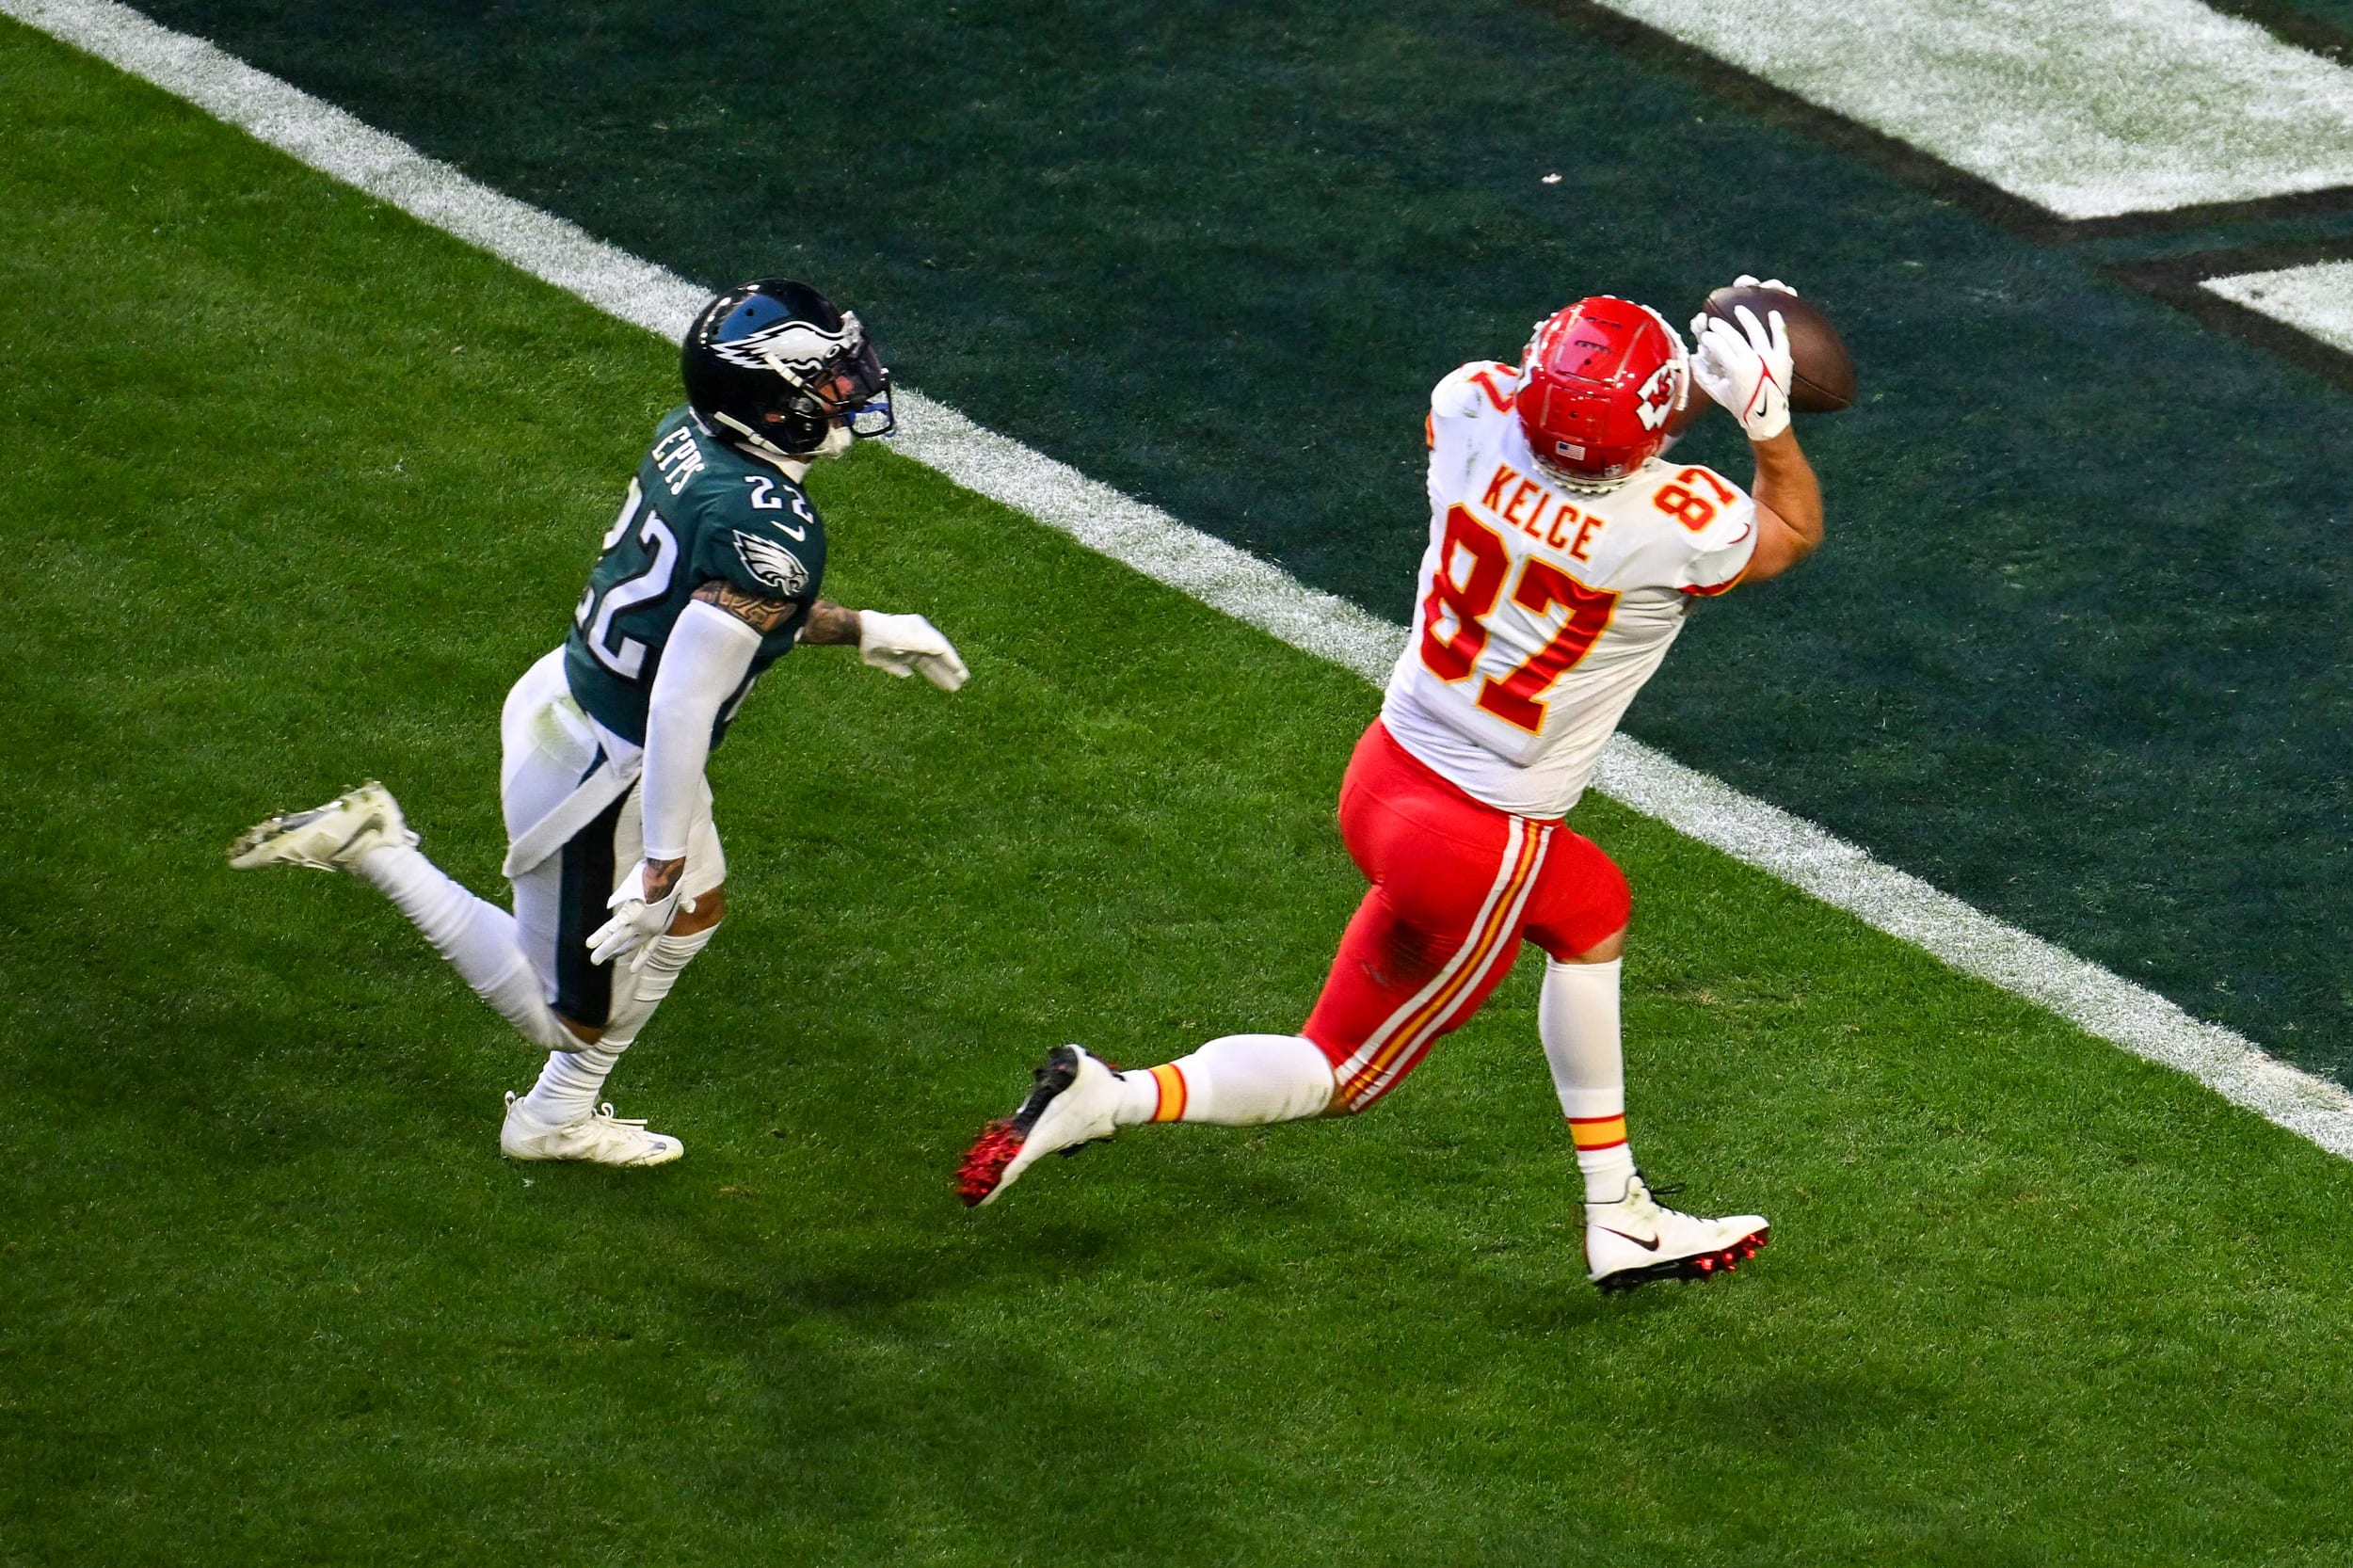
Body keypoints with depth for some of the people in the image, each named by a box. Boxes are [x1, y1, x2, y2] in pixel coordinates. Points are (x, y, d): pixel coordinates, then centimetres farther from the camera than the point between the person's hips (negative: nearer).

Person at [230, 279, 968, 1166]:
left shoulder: (688, 437, -4)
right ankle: (372, 849, 2)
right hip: (602, 774, -9)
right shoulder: (775, 533, -31)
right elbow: (684, 704, -33)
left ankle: (559, 1118, 44)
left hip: (564, 694, 9)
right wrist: (661, 863, -28)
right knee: (577, 1016, 12)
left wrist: (859, 630, 18)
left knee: (694, 912, 31)